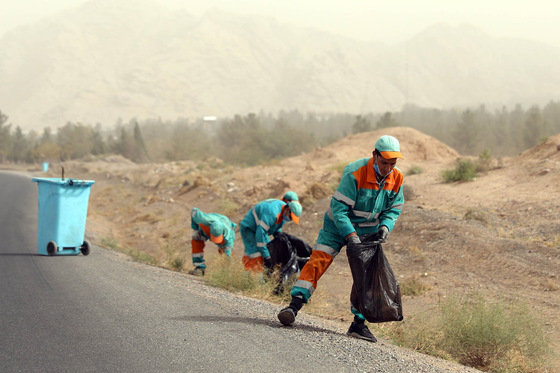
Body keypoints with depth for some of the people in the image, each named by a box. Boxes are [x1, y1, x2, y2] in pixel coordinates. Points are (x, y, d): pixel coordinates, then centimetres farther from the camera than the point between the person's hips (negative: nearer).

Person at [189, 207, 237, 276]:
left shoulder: (228, 238, -47)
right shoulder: (205, 221, -47)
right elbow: (194, 211, -27)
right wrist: (195, 230, -24)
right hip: (207, 226, 1)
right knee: (197, 242, -22)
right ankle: (200, 268, -15)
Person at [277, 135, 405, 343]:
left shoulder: (396, 178, -10)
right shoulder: (355, 174, -27)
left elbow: (394, 208, 4)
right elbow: (339, 208, -26)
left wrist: (385, 226, -16)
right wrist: (350, 235, -34)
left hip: (367, 231, 5)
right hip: (338, 226, -4)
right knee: (318, 261, -17)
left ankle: (359, 324, 4)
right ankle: (294, 305, -19)